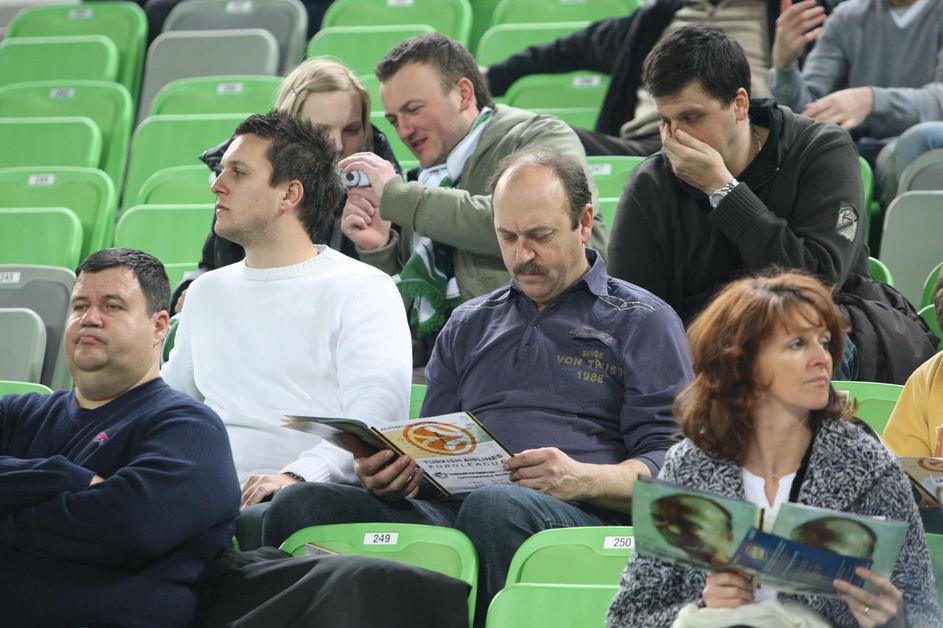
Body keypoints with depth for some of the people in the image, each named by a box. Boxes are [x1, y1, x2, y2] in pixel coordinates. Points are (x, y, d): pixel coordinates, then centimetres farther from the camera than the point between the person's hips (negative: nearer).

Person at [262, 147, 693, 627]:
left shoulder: (642, 322, 12)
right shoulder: (469, 326, 29)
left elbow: (668, 464, 3)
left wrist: (583, 479, -18)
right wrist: (394, 473, 1)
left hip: (581, 515, -4)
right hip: (452, 508, 4)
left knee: (496, 508, -42)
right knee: (301, 505, -22)